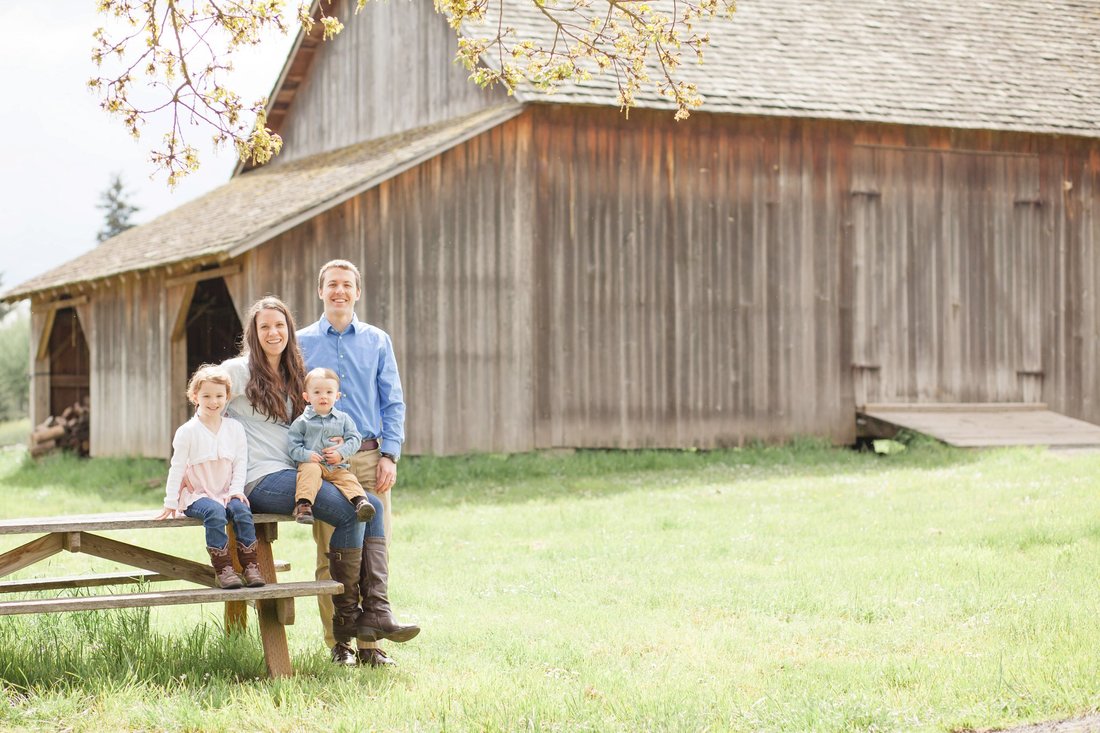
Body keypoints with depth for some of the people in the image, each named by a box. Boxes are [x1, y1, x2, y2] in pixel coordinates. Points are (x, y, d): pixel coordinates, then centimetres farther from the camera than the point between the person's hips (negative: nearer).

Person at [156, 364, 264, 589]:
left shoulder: (235, 428, 8)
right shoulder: (188, 431, -2)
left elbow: (240, 462, 7)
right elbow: (177, 467, -1)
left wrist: (236, 490, -7)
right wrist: (170, 502, -4)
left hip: (226, 493, 3)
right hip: (196, 493, -3)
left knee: (242, 510, -29)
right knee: (215, 512, -34)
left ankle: (250, 564, -22)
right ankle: (222, 567, -31)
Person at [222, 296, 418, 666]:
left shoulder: (293, 376, 22)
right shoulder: (238, 371, 1)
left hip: (294, 474, 7)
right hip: (262, 480, -7)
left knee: (372, 506, -13)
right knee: (349, 512, -24)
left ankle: (376, 609, -20)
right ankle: (345, 623, -19)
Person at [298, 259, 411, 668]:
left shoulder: (377, 342, 11)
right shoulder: (301, 343, 9)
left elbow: (393, 403, 10)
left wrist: (390, 454, -2)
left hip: (369, 457, 1)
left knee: (375, 552, -3)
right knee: (330, 556, -3)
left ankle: (370, 642, 3)